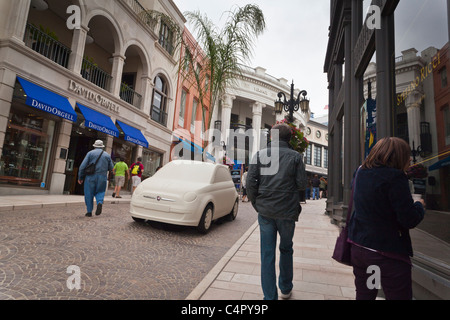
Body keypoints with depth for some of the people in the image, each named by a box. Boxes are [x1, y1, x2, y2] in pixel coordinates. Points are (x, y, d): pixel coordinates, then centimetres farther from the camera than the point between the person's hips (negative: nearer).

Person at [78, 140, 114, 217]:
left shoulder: (90, 153, 2)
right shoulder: (107, 155, 9)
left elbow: (83, 166, -3)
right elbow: (111, 167, 10)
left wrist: (80, 177, 4)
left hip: (91, 177, -1)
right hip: (102, 178, 1)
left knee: (89, 194, 8)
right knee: (100, 192, 12)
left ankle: (89, 211, 10)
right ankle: (100, 202, -18)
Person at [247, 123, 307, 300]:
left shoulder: (260, 155, 0)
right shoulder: (295, 156, -2)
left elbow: (250, 181, -5)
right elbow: (302, 184, -4)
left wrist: (256, 204, 6)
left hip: (265, 211, 0)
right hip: (287, 212, 0)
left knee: (267, 254, 8)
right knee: (286, 249, 21)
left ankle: (270, 296, 16)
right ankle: (286, 288, 37)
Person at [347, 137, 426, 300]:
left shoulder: (360, 173, 5)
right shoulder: (395, 177, -18)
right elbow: (410, 220, -17)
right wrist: (419, 205, 4)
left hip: (358, 248, 7)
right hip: (388, 253, -7)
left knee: (363, 295, 18)